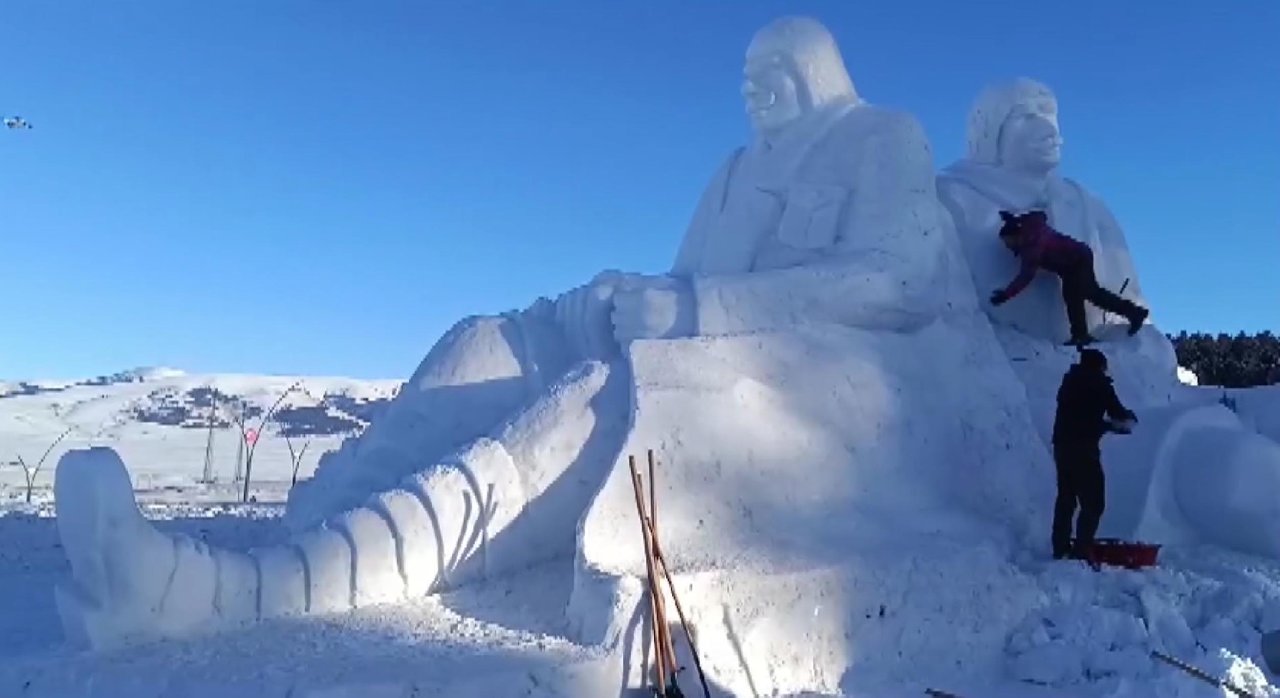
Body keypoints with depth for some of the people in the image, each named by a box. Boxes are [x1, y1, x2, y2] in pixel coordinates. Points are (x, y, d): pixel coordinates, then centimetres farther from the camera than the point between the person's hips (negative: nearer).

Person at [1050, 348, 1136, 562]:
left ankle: (1060, 548, 19)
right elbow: (1117, 412, -3)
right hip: (1084, 448, -7)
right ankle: (1081, 551, -10)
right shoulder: (1099, 384, -3)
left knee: (1066, 498, 15)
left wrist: (1109, 424, 25)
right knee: (1093, 502, -3)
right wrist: (1128, 416, 20)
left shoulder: (1069, 381, 17)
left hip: (1062, 446, 7)